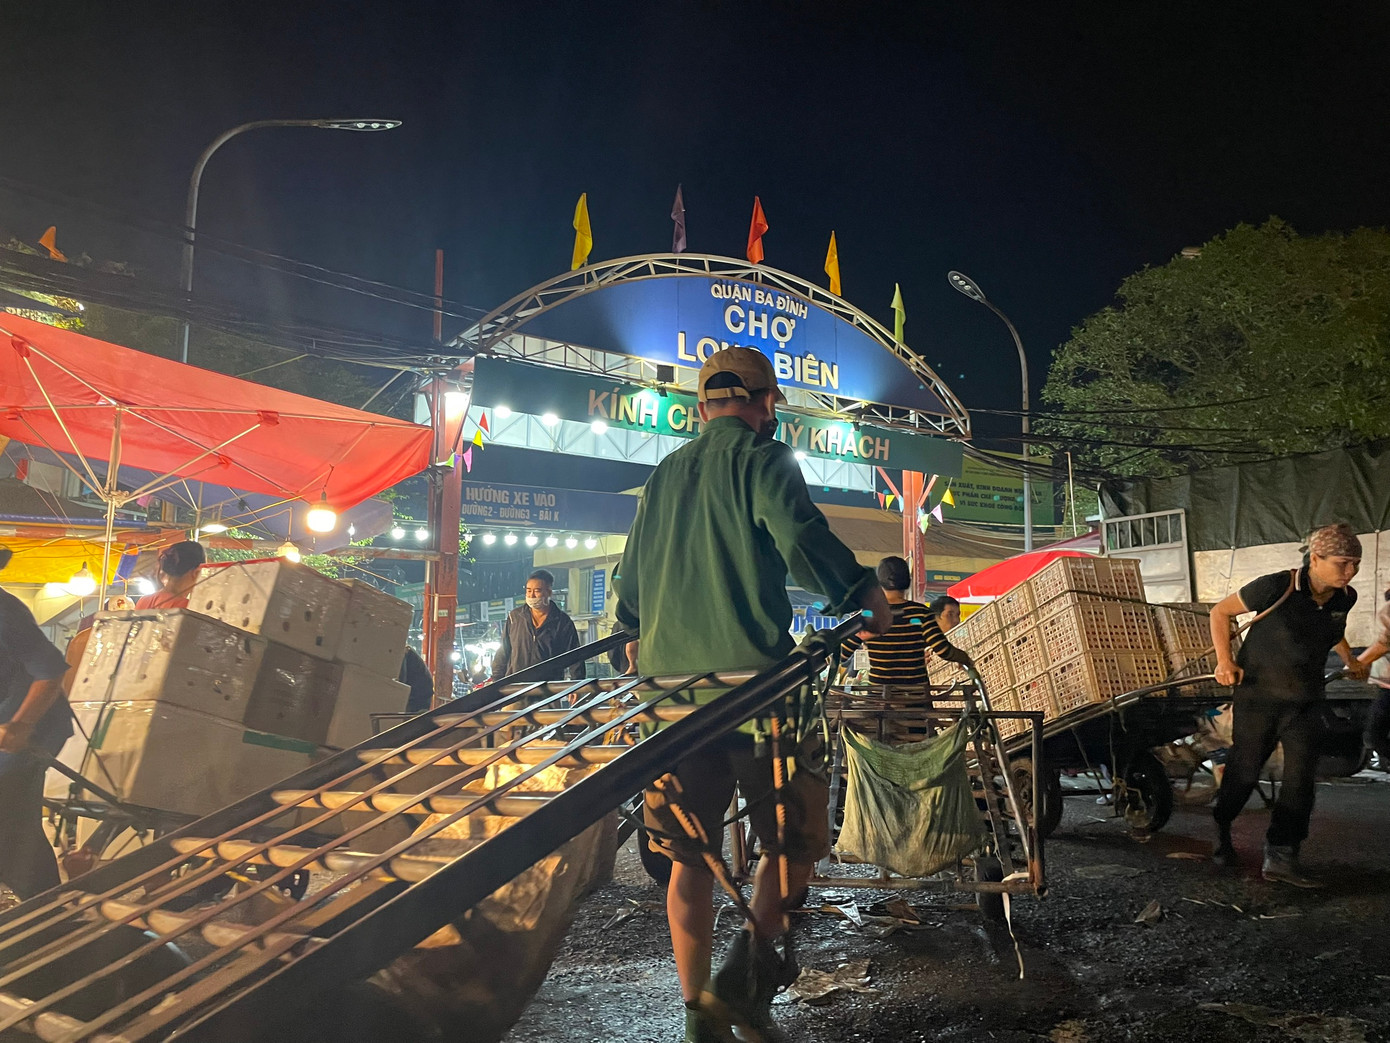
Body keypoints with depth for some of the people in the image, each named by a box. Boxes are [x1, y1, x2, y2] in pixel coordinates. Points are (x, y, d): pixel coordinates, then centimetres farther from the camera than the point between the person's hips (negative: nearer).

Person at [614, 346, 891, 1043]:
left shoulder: (662, 475, 19)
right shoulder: (762, 460, 0)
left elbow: (629, 578, 26)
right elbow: (802, 541, -17)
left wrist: (638, 637, 43)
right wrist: (863, 596, -4)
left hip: (669, 680, 6)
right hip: (751, 678, -6)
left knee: (690, 857, 11)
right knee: (795, 837, 9)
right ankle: (747, 969, -5)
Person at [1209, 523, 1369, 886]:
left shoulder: (1344, 598, -3)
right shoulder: (1277, 588, -22)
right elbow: (1220, 612, -12)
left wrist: (1350, 660, 29)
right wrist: (1225, 660, -18)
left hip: (1305, 702, 5)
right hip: (1258, 695, -5)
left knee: (1301, 778, -5)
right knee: (1244, 771, 6)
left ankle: (1280, 857, 0)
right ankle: (1221, 832, 31)